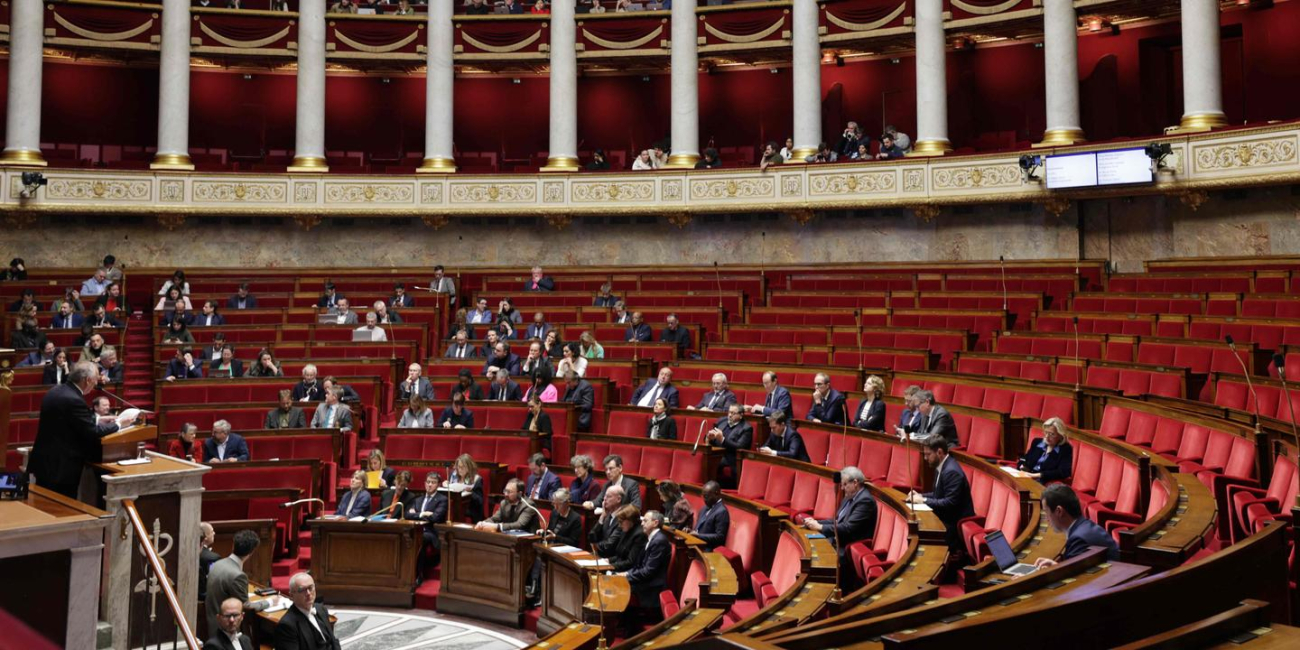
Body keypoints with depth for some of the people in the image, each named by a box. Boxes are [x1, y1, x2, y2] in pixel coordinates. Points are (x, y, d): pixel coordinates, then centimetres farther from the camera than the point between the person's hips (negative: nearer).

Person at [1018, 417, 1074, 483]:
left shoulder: (1065, 449, 1)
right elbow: (1023, 459, 24)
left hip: (1044, 484, -6)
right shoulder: (1037, 442, 17)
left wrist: (1040, 475, -21)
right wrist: (1022, 467, 0)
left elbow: (1064, 472, -13)